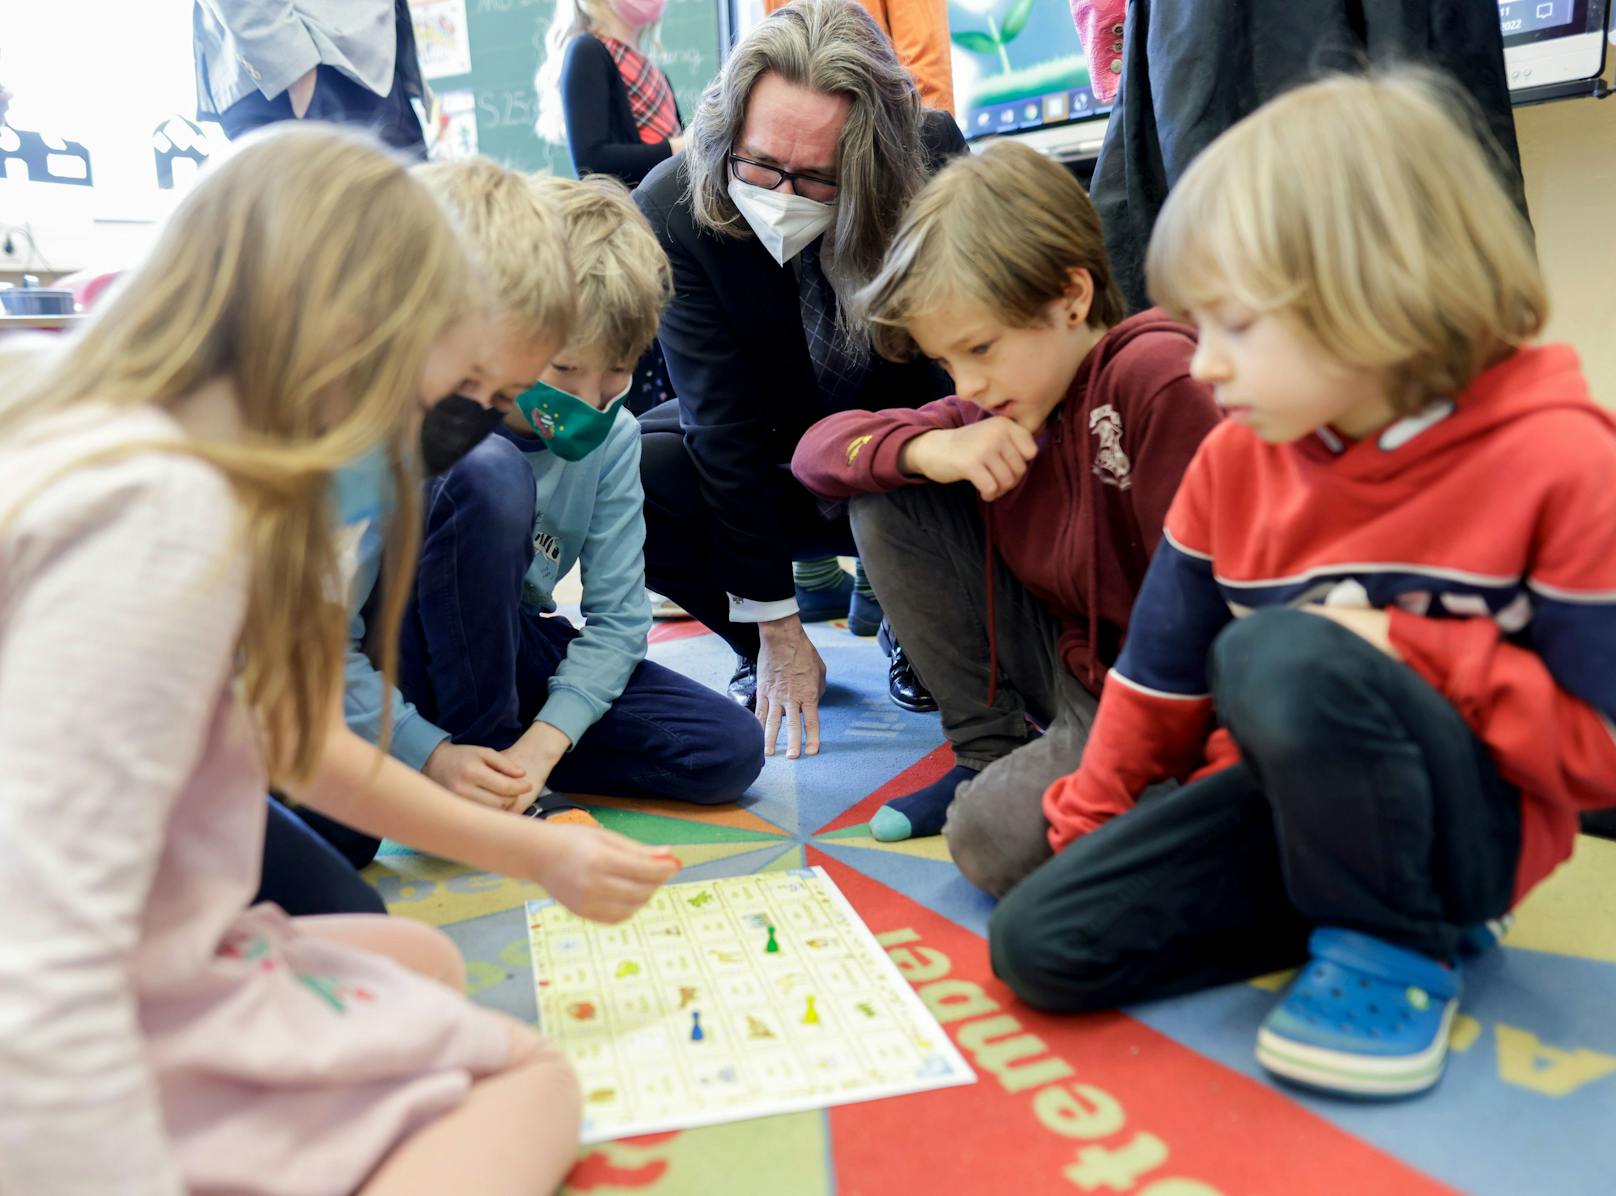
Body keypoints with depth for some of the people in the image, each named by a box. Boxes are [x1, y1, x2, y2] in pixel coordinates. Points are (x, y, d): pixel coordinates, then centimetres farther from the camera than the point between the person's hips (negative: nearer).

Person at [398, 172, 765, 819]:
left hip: (510, 649, 5)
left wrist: (541, 743, -21)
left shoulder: (613, 435, -7)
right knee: (491, 473, -34)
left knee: (732, 748, -12)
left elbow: (618, 617, -8)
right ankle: (473, 753, -20)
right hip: (416, 662, -4)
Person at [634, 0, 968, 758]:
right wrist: (775, 627, -22)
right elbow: (723, 420, -24)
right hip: (770, 461, 0)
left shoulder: (933, 158, -22)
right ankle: (760, 655, 0)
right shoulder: (672, 207, -23)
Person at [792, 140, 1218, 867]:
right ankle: (989, 754, 4)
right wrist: (926, 450, -19)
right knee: (887, 502, -5)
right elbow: (818, 448, 1)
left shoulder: (1159, 377, -23)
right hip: (1070, 659, 7)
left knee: (994, 838, -32)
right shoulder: (997, 404, 0)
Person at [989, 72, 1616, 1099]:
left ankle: (1400, 943, -11)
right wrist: (1083, 829, 11)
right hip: (1283, 802, 6)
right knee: (1038, 945, -11)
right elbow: (1162, 678, 7)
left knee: (1281, 655, -36)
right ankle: (1351, 903, 1)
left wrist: (1409, 651, -22)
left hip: (1474, 824, -5)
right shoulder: (1233, 463, 0)